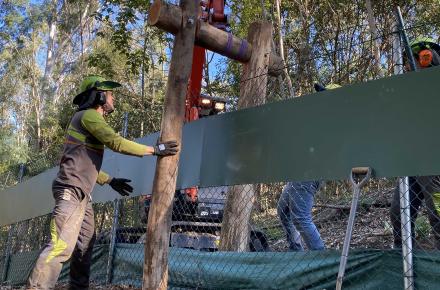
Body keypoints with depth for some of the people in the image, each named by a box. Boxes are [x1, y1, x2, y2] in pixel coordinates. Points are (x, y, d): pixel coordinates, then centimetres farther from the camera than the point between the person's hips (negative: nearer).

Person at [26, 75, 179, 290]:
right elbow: (116, 143, -19)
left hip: (82, 193, 11)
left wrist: (110, 181, 25)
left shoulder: (90, 119, 23)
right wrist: (155, 149, -16)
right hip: (71, 190, -11)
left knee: (85, 244, 12)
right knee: (62, 245, -18)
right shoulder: (88, 115, -7)